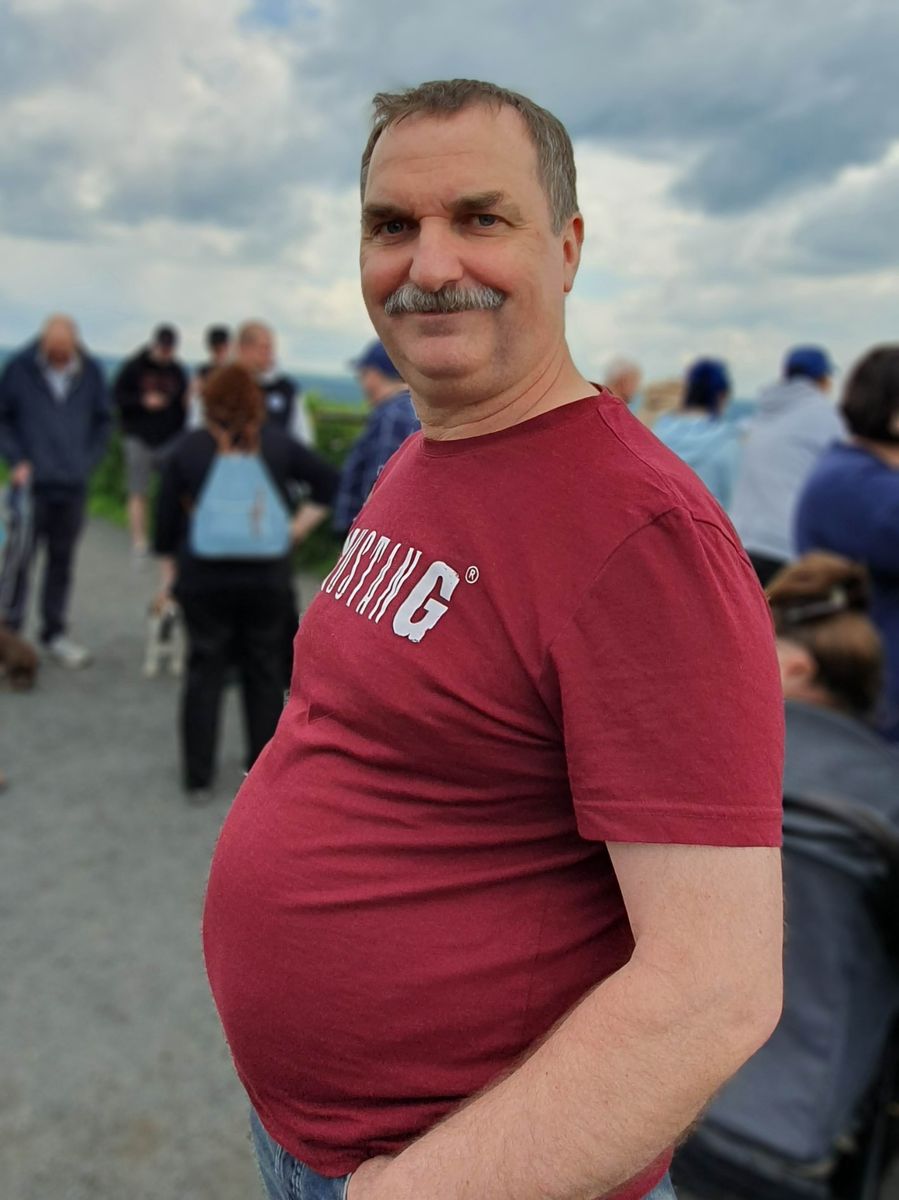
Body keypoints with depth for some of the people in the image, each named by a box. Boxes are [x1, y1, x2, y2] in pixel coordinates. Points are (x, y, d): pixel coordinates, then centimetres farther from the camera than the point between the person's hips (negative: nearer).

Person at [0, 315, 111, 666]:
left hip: (73, 484, 3)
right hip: (31, 482, -2)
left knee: (62, 561, 10)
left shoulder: (90, 371, 3)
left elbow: (102, 421, 13)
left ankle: (55, 633, 20)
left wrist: (88, 460, 3)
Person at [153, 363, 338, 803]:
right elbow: (328, 480, 1)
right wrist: (298, 528, 2)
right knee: (264, 671, 11)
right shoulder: (277, 443, 2)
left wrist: (170, 568, 12)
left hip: (203, 579, 0)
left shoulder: (188, 447, 0)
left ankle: (199, 779, 13)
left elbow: (167, 515, 3)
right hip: (267, 577, 1)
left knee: (204, 671, 8)